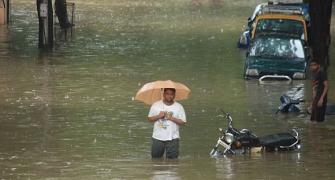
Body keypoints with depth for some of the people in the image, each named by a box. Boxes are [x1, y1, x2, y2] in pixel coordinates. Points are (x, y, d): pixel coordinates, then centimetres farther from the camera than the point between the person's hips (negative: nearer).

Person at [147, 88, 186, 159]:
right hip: (157, 137, 1)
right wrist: (158, 116, -13)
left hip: (172, 139, -1)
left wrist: (171, 118, -16)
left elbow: (183, 122, -3)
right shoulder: (156, 105, 3)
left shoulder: (179, 107, 0)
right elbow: (149, 118, 5)